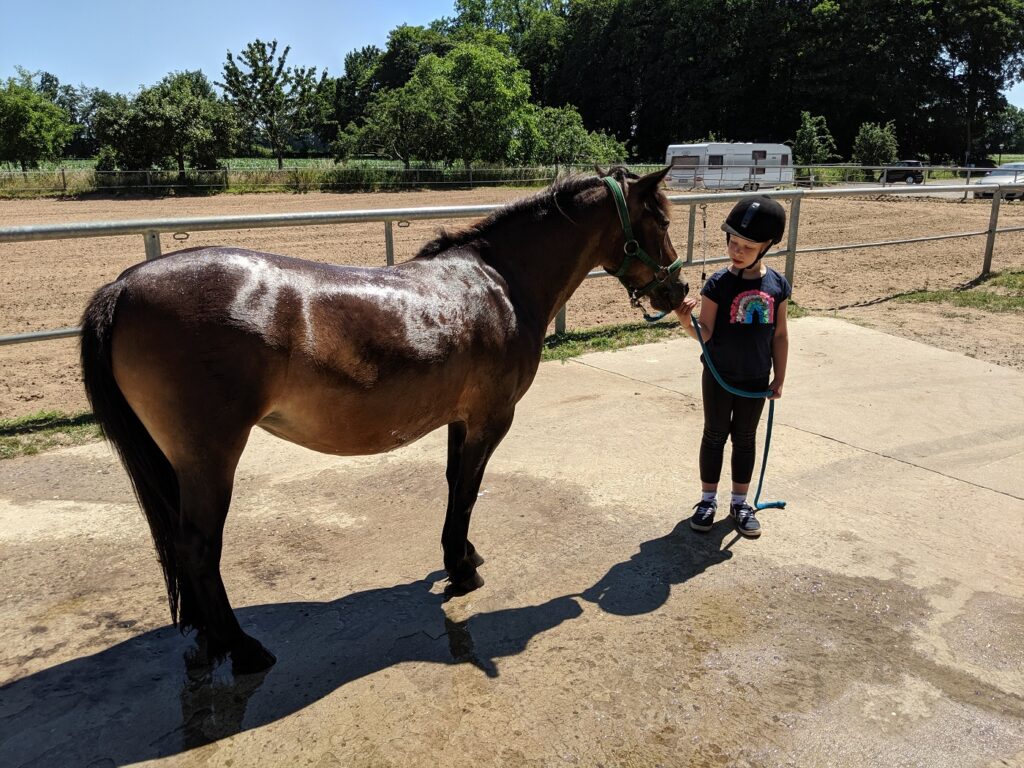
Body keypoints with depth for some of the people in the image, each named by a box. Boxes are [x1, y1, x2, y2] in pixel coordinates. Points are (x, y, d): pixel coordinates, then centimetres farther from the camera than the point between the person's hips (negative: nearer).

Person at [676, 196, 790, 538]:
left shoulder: (776, 285, -5)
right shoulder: (718, 283, -14)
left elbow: (780, 335, 3)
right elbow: (706, 334, -14)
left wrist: (779, 377, 3)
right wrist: (686, 322, -34)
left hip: (756, 379, 2)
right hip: (719, 376, -2)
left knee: (745, 439, 15)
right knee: (715, 435, 12)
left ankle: (740, 502, 29)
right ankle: (708, 499, 26)